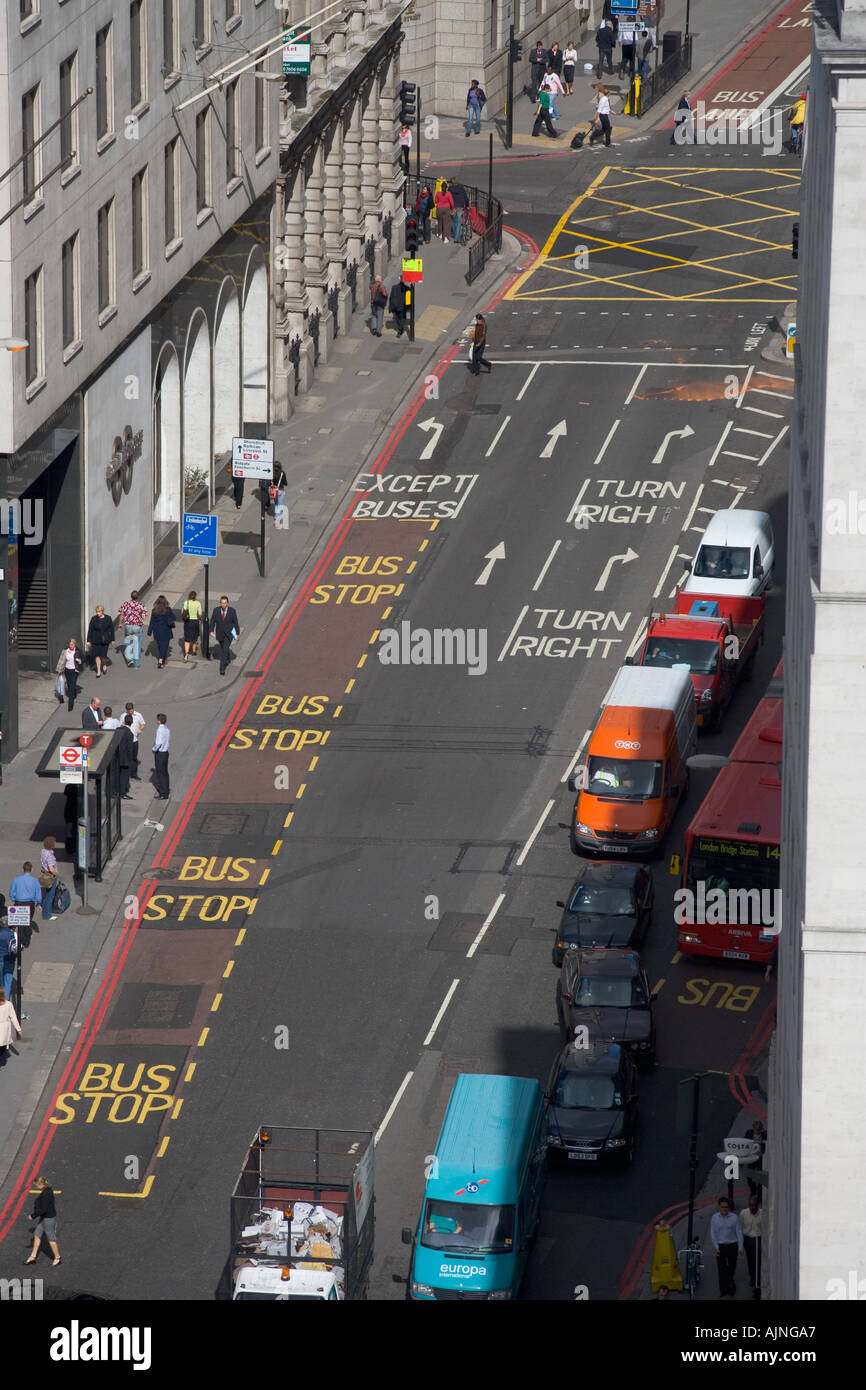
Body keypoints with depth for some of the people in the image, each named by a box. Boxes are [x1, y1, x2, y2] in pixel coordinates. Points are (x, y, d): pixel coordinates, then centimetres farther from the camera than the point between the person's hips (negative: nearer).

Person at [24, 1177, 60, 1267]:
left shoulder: (45, 1194, -29)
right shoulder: (48, 1190, 2)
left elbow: (43, 1210, -29)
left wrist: (33, 1216, -18)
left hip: (48, 1218, -10)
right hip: (44, 1217, 10)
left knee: (51, 1238, 6)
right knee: (37, 1235, 16)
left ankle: (57, 1258, 22)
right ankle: (33, 1257, 25)